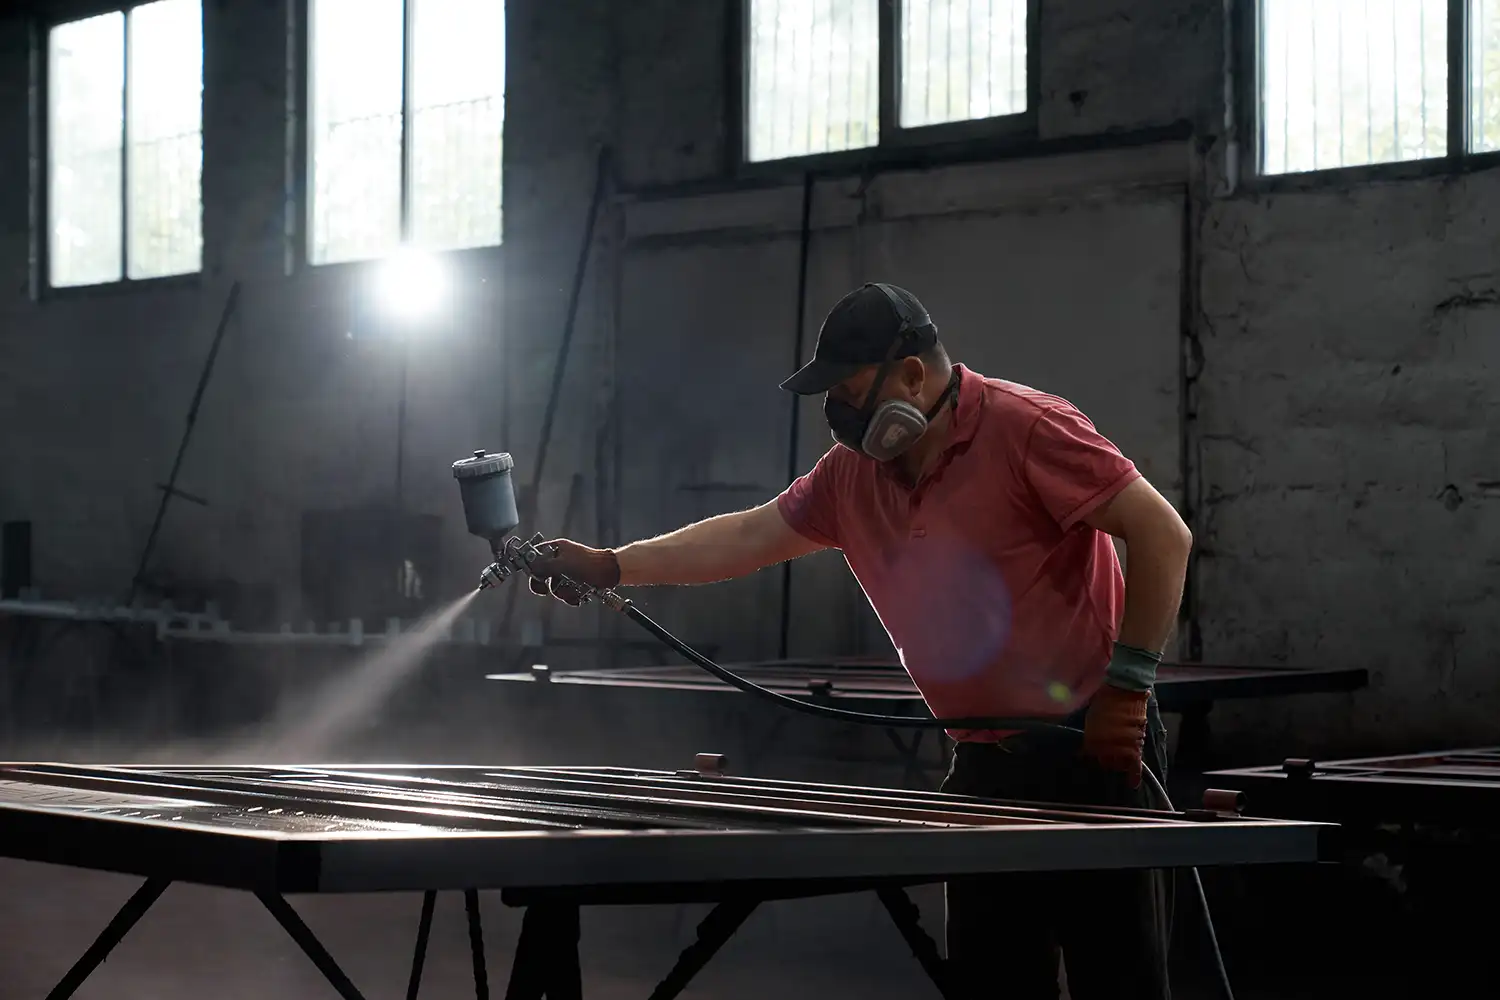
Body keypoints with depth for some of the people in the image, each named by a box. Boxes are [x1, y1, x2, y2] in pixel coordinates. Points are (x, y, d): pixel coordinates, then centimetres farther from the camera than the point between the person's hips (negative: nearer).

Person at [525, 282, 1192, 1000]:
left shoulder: (1025, 429, -13)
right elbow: (746, 537, 15)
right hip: (984, 762, 7)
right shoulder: (853, 472, 10)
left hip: (1090, 747, -7)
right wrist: (610, 566, 8)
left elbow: (1163, 534, -16)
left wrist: (1128, 683, -17)